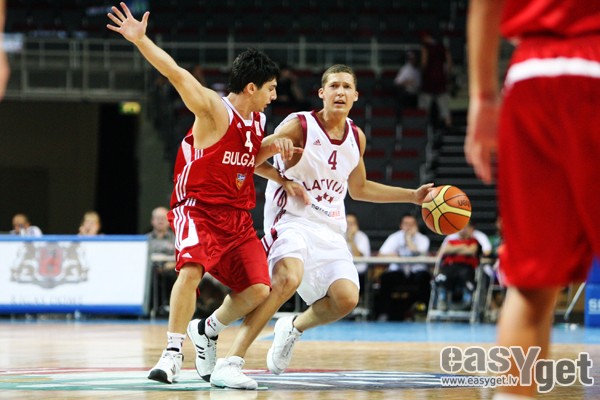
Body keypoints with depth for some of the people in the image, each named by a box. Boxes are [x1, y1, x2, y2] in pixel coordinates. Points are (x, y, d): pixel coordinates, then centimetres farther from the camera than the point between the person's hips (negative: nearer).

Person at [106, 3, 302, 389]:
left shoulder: (257, 121, 10)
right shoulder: (214, 110, -13)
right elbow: (178, 74, -26)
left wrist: (272, 148, 4)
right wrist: (140, 40, -38)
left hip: (238, 216, 7)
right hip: (199, 209, -7)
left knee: (257, 290, -4)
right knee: (192, 268, -31)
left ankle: (208, 330, 23)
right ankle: (173, 351, -20)